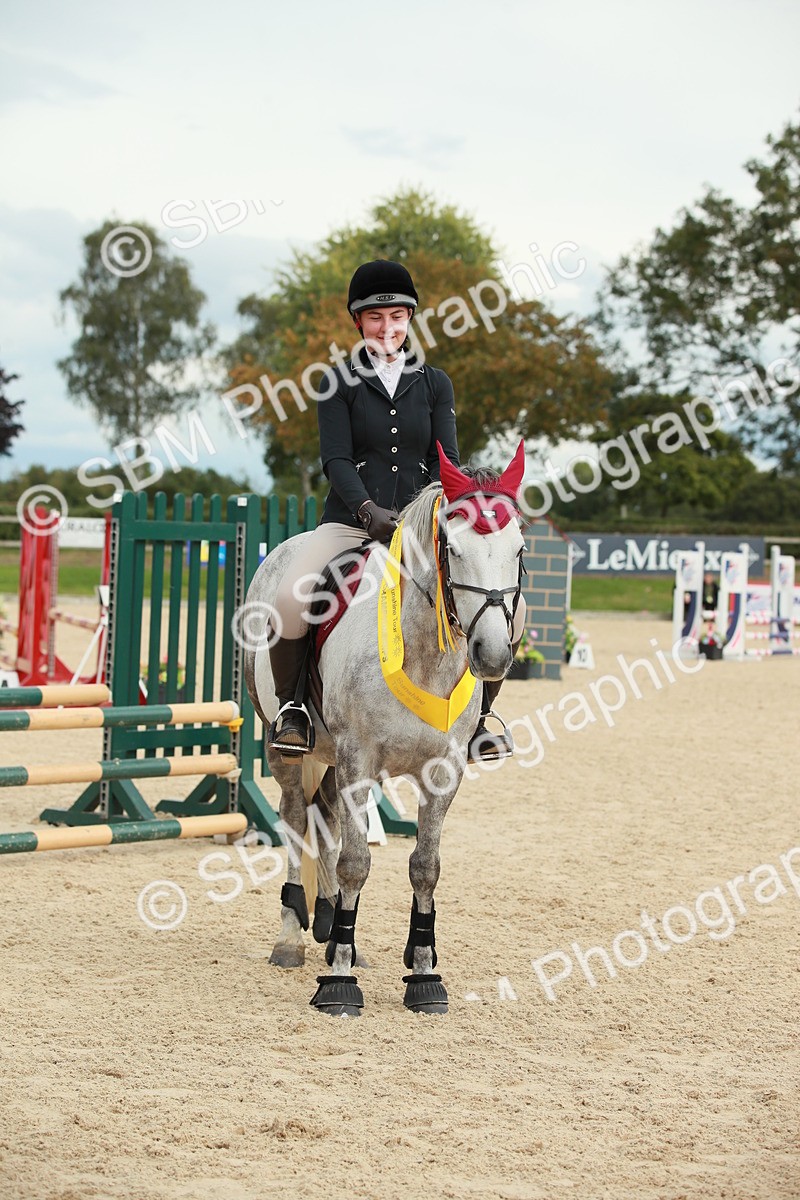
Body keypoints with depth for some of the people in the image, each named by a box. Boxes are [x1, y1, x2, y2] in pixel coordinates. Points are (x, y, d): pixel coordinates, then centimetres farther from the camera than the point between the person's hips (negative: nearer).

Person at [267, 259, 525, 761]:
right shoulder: (340, 382, 5)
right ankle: (292, 705, -7)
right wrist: (370, 510, -23)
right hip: (351, 522, -2)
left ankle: (475, 717, 6)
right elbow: (336, 459, -6)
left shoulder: (435, 384, 12)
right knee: (290, 597, -31)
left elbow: (447, 458, 3)